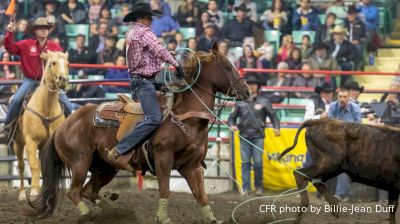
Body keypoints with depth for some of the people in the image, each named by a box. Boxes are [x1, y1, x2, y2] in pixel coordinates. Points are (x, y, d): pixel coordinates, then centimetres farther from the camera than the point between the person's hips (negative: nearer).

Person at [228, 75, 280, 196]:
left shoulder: (264, 102, 4)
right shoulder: (240, 102, 9)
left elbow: (273, 115, 4)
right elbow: (232, 117, 14)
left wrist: (276, 127, -12)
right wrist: (232, 125, -6)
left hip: (258, 137, -2)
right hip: (244, 137, 2)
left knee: (258, 163, -4)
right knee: (245, 163, 0)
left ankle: (259, 187, 10)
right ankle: (246, 188, 3)